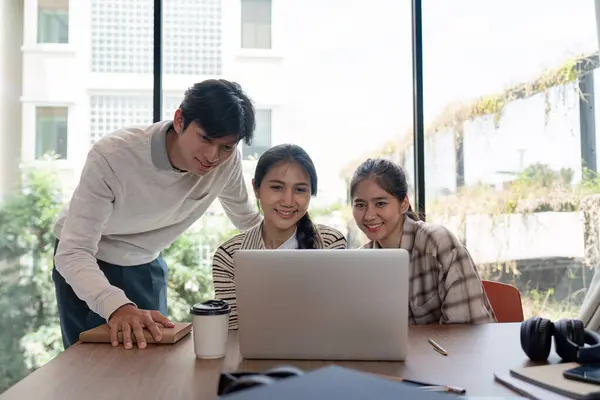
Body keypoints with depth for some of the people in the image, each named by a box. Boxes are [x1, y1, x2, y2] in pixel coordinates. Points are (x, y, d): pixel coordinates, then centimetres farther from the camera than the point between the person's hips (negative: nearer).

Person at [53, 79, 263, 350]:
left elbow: (249, 221, -2)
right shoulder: (112, 157, -33)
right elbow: (73, 252, -34)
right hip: (86, 266, -3)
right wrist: (118, 306, -51)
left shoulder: (227, 159, -20)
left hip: (147, 265, 3)